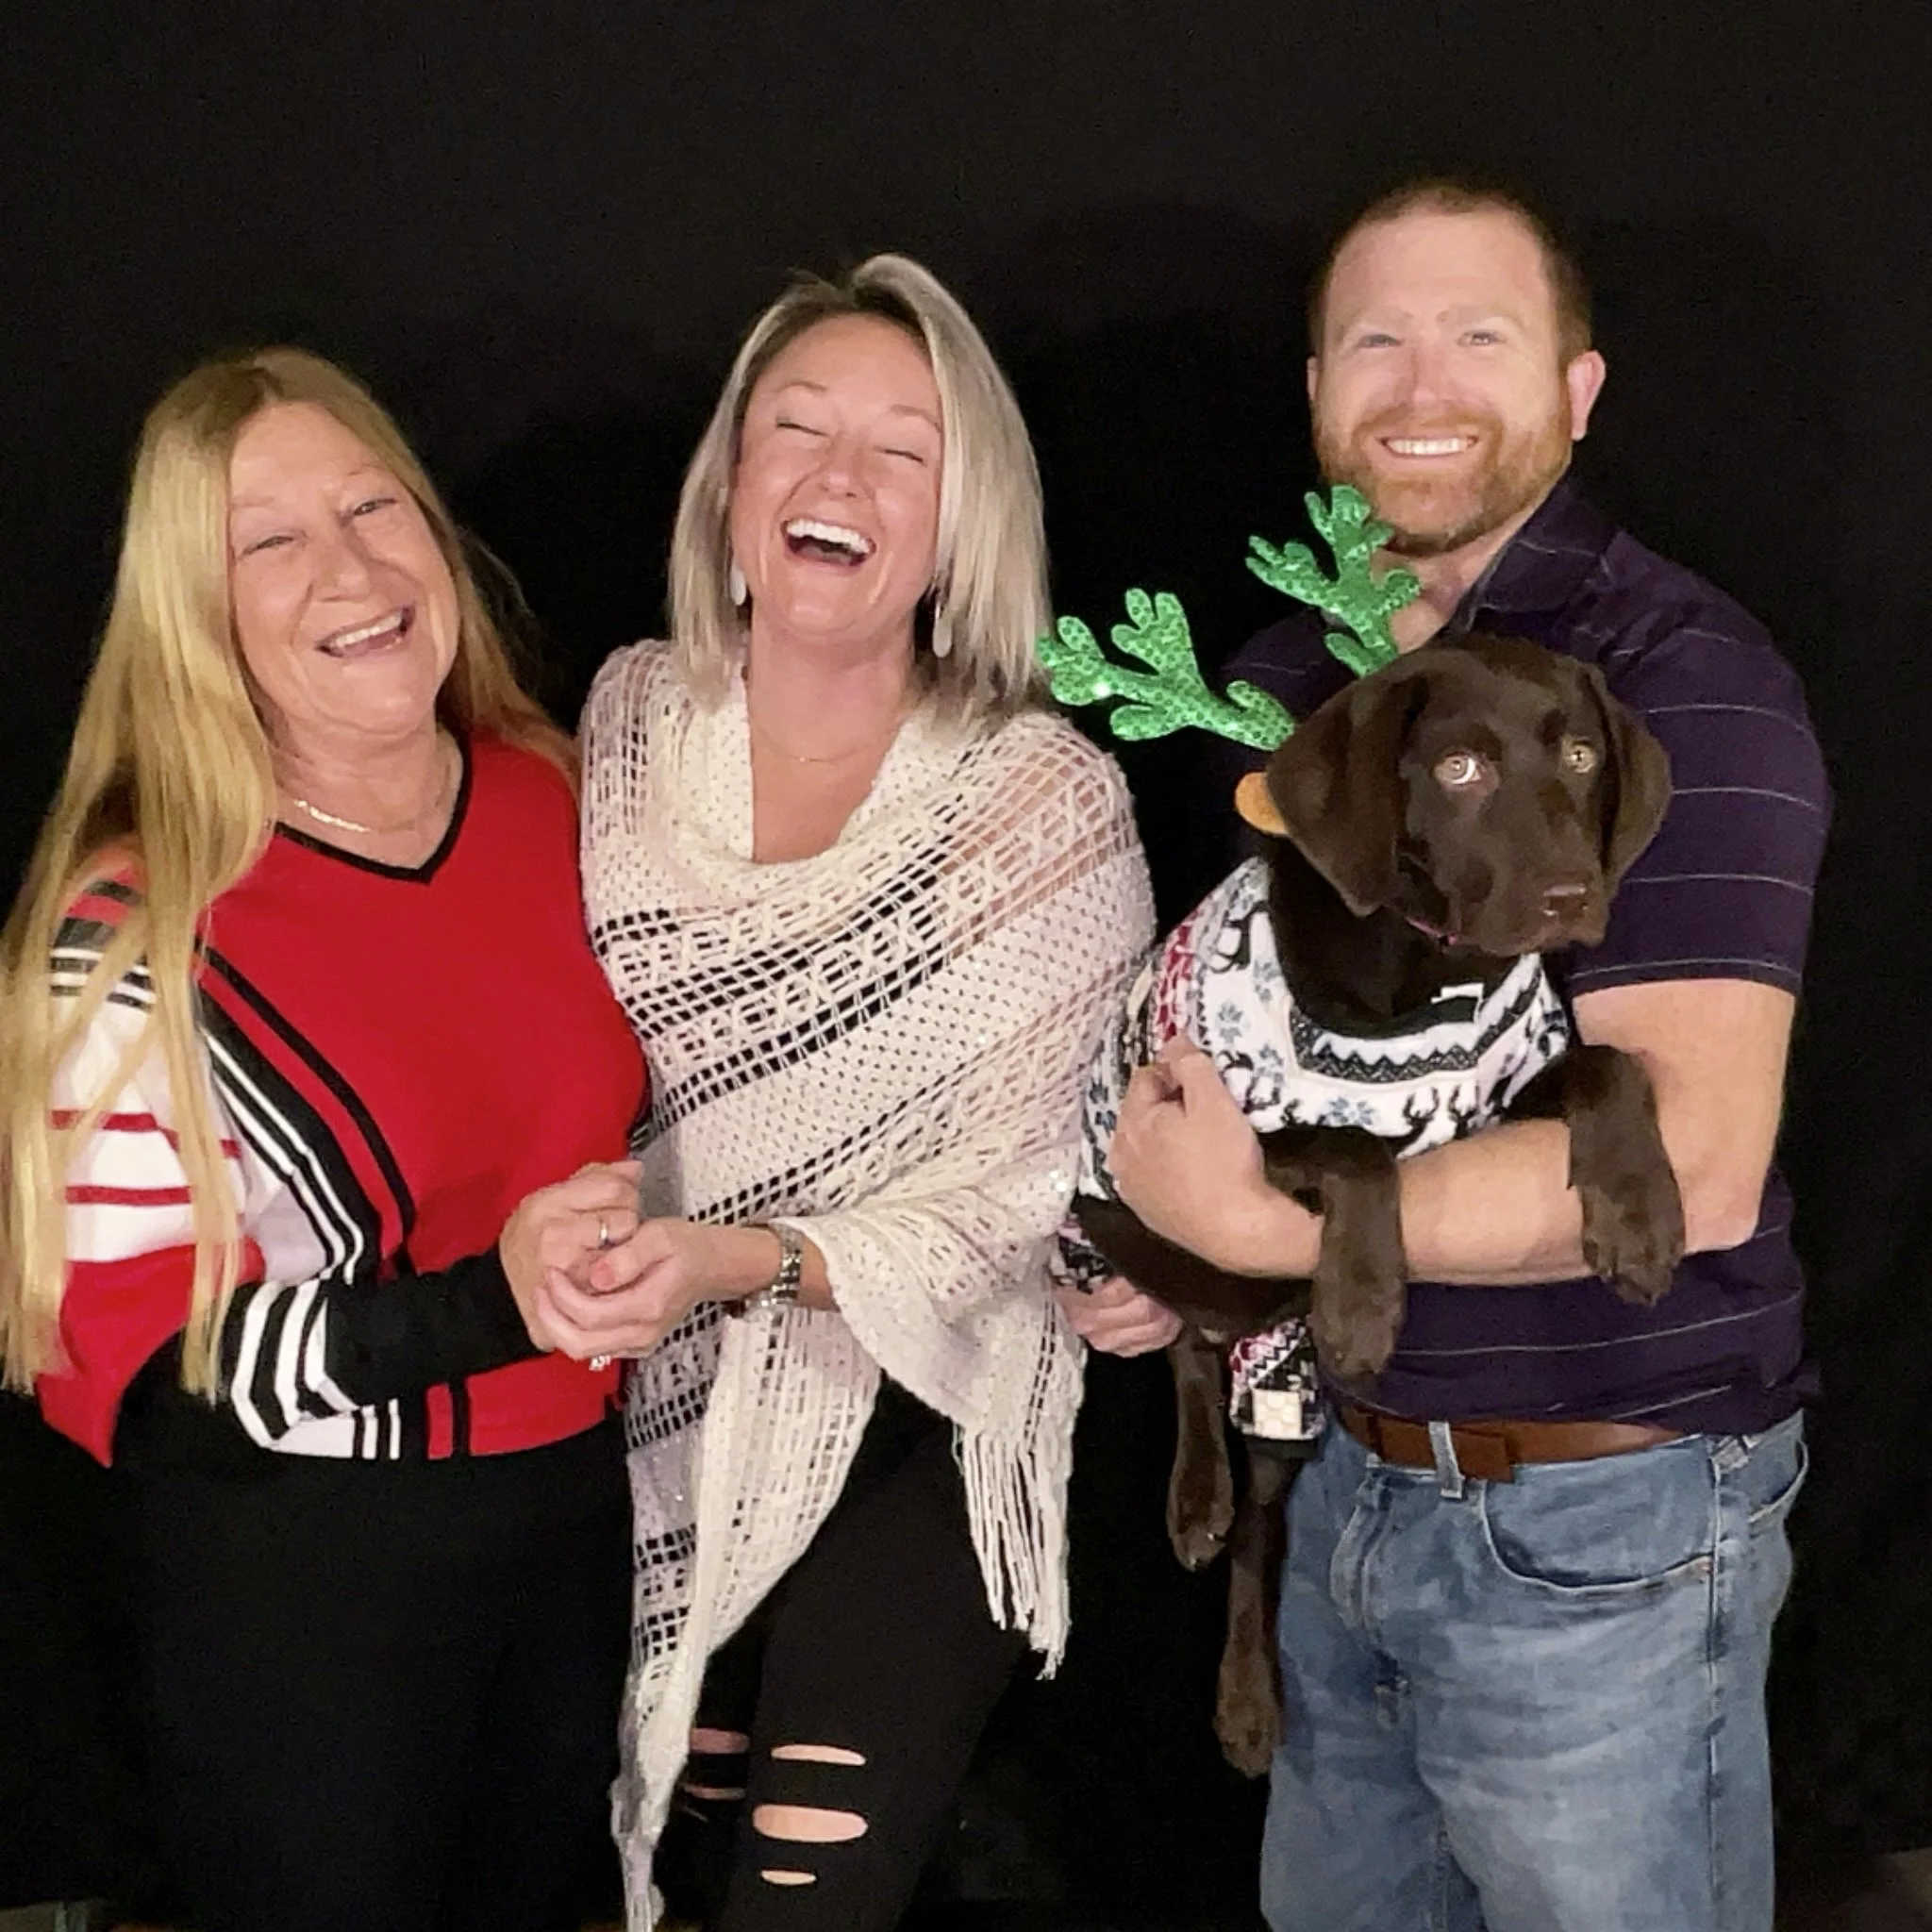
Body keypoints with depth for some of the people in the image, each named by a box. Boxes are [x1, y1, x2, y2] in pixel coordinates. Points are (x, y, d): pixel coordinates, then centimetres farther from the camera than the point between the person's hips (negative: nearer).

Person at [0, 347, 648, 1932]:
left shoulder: (558, 803, -2)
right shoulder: (140, 929, -19)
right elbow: (136, 1355, -19)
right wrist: (489, 1306, -28)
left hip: (577, 1520, 5)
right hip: (301, 1592, -5)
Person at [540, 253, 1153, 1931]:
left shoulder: (1050, 804, -15)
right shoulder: (625, 723, -4)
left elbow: (1044, 1183, -15)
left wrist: (746, 1260, -26)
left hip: (910, 1430, -4)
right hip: (655, 1424, 4)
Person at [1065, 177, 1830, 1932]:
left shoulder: (1676, 681, -16)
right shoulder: (1281, 677, 9)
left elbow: (1691, 1165, -25)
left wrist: (1263, 1229, -24)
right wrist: (1154, 1242, 3)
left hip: (1597, 1519, -7)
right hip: (1352, 1479, 7)